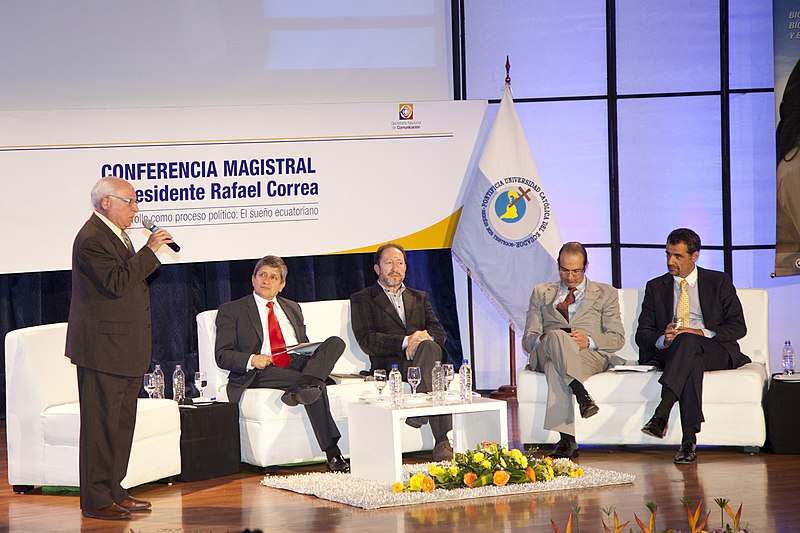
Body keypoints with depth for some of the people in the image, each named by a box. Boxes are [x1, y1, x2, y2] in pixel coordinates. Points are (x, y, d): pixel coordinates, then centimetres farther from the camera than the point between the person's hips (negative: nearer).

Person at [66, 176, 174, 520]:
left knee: (122, 421, 13)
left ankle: (113, 490, 21)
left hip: (126, 349, 10)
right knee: (101, 423, -6)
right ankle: (95, 500, -2)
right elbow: (116, 283, -25)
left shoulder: (117, 235, 17)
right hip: (102, 347, -10)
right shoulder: (91, 239, -15)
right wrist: (149, 251, -20)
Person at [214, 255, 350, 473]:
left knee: (335, 342, -25)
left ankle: (304, 386, -50)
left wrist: (313, 352, 0)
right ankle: (332, 454, -39)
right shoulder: (231, 311, 11)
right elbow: (222, 355, 3)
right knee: (316, 386, -34)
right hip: (262, 373, -5)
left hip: (298, 364, 5)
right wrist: (251, 360, -17)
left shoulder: (292, 308, 28)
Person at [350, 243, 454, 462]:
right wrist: (405, 341, -15)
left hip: (423, 353, 4)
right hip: (389, 363, -4)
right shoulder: (362, 300, 15)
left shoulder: (419, 298, 30)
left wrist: (425, 338, -11)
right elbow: (366, 341, -1)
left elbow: (439, 332, 16)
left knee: (429, 346, -36)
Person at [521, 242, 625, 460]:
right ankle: (580, 393, -59)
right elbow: (528, 339, 17)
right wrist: (542, 340, -10)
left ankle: (566, 440, -53)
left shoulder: (605, 293, 21)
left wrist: (589, 341, -12)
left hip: (589, 355, -1)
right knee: (557, 335, -39)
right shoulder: (541, 293, 26)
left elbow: (617, 338, 9)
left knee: (555, 368, -39)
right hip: (546, 355, 1)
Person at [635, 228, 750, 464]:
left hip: (715, 352, -1)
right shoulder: (656, 287, 19)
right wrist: (663, 339, -12)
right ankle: (689, 440, -50)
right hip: (671, 353, 1)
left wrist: (703, 334, -12)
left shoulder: (719, 282, 13)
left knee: (687, 340, -37)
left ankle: (661, 414, -53)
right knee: (692, 364, -38)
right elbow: (642, 334, 12)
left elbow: (738, 327, 4)